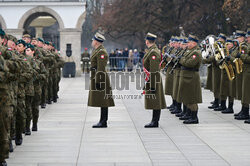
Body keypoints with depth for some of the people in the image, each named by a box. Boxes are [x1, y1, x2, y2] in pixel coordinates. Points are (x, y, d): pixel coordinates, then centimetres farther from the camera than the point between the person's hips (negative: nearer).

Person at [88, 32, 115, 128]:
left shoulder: (101, 52, -14)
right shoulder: (97, 51, 18)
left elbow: (101, 69, -20)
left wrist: (98, 82, -22)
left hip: (100, 79, -10)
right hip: (96, 79, 10)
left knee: (103, 102, -7)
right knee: (101, 101, 10)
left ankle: (103, 122, -6)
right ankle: (102, 121, 12)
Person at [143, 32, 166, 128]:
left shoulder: (153, 52, -17)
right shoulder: (154, 50, 14)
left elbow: (154, 70, -22)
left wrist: (153, 85, -22)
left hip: (153, 80, -10)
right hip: (152, 80, 10)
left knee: (155, 101, -6)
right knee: (155, 101, 11)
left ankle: (155, 122, -4)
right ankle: (154, 121, 16)